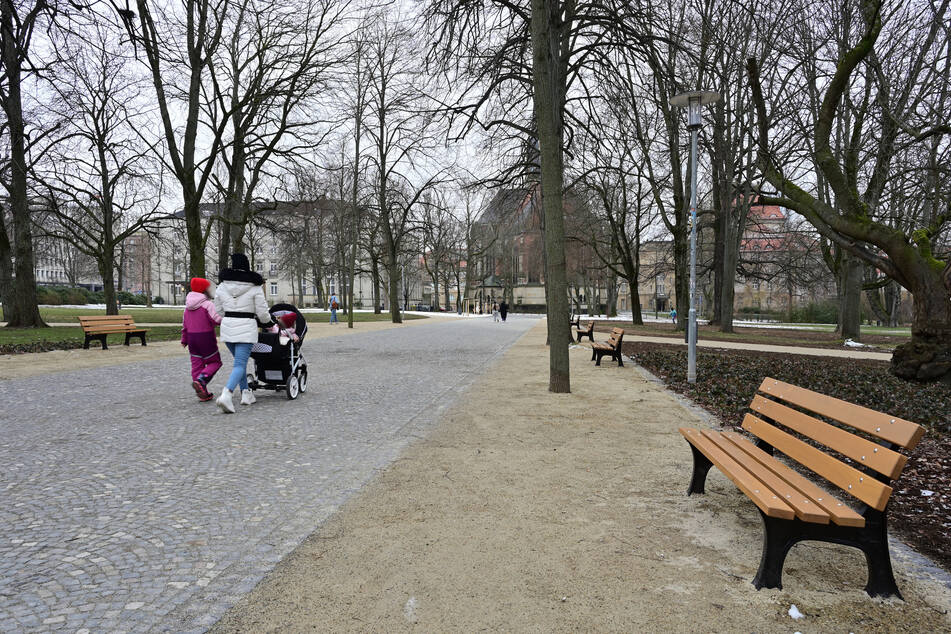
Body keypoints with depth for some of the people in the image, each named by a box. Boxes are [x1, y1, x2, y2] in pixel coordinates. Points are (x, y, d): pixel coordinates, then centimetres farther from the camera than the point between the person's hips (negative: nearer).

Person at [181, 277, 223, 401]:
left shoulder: (188, 306, 12)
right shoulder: (208, 304, -12)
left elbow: (184, 324, 18)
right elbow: (217, 319, -22)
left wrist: (184, 340, 26)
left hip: (191, 337, 7)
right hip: (206, 336, -7)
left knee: (196, 364, 9)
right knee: (215, 362, 5)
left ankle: (203, 393, 9)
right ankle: (200, 380, -19)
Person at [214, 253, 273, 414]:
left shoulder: (222, 285, 6)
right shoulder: (254, 287, -5)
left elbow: (218, 311, 11)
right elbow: (262, 312, -4)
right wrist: (268, 323, 16)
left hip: (227, 327, 5)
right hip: (246, 328, -5)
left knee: (240, 361, 21)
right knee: (240, 364, -7)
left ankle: (246, 393, 24)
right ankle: (226, 394, -26)